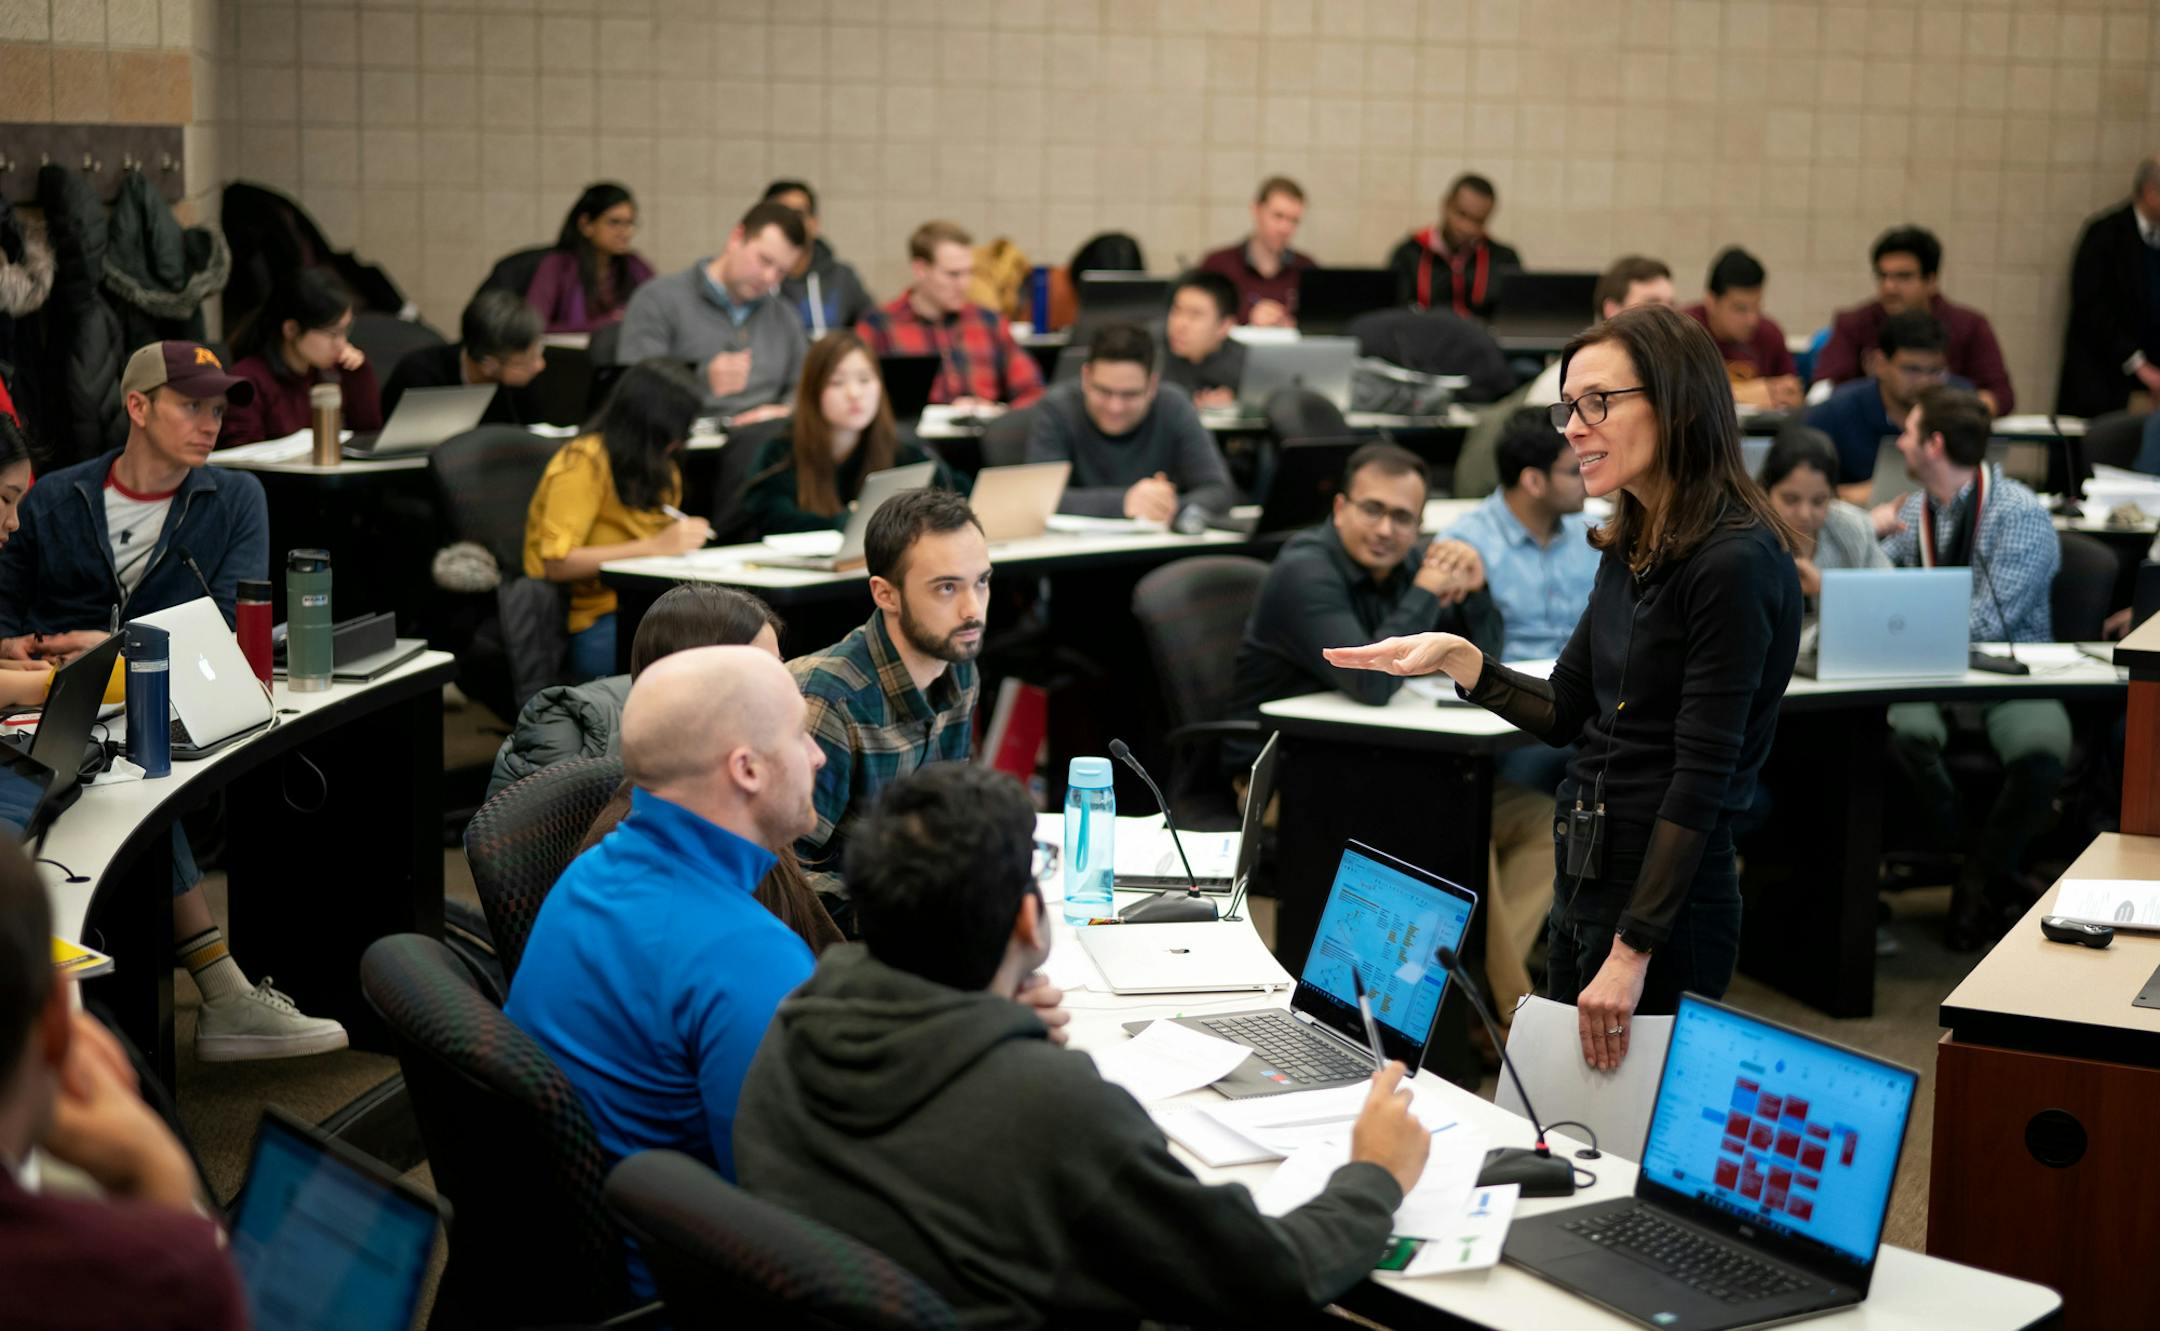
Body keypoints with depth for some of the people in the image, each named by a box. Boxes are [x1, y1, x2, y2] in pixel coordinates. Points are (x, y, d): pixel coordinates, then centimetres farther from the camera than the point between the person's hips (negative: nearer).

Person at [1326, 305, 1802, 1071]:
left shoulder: (1734, 563, -17)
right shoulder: (1633, 549, 11)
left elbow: (1703, 775, -20)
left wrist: (1632, 952, -22)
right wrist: (1456, 659, 1)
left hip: (1667, 899, -9)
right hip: (1582, 882, 9)